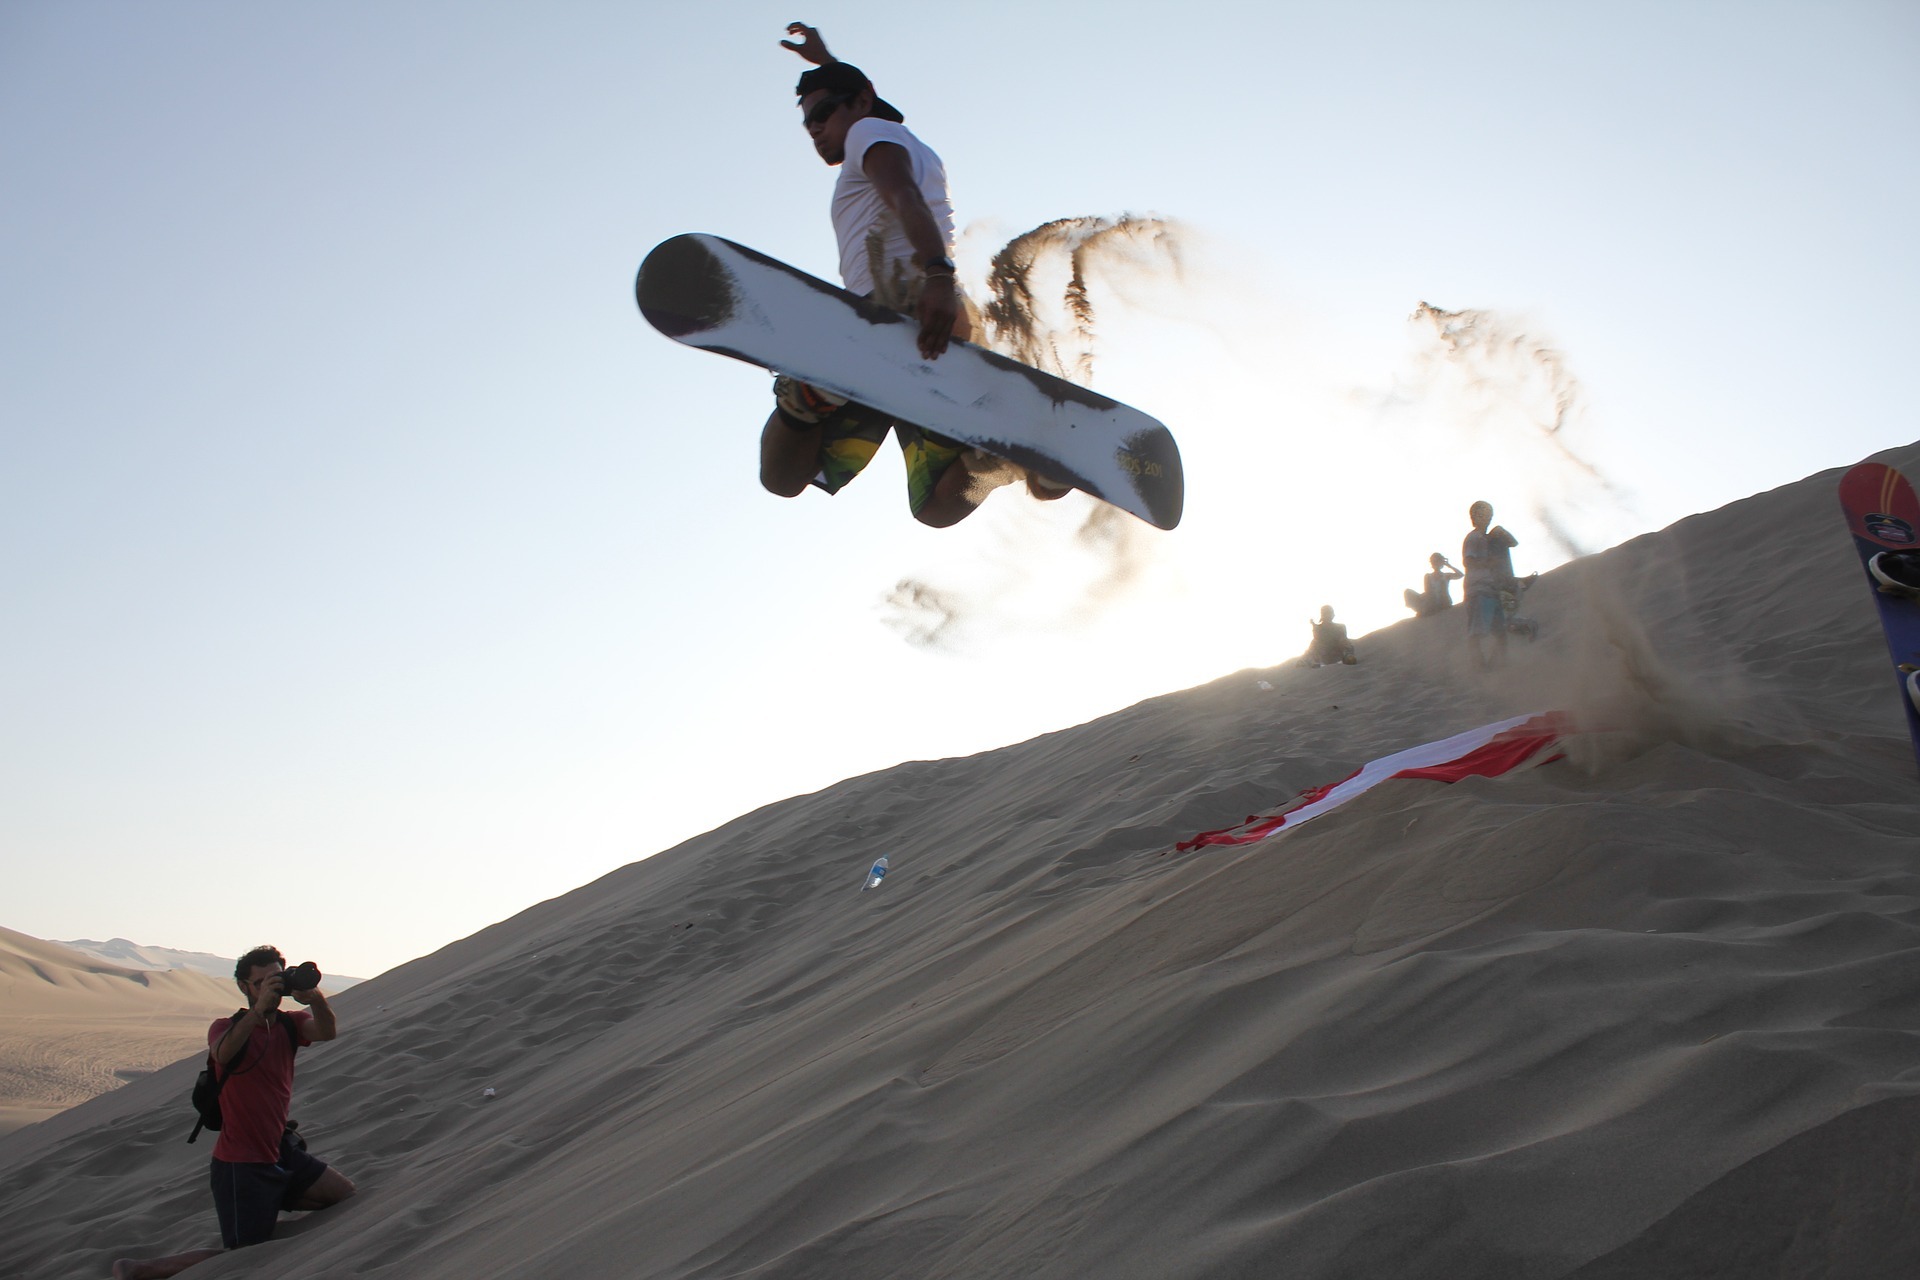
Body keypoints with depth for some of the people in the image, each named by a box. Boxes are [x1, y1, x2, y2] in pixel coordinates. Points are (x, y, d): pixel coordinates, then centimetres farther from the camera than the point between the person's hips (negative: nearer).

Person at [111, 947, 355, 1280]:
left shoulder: (289, 1024, 2)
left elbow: (328, 1031, -20)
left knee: (346, 1195, 8)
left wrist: (315, 999, -40)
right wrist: (259, 1008, -43)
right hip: (241, 1164, -6)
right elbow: (222, 1054, -34)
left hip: (280, 1152, 6)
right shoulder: (227, 1027, -10)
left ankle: (270, 1205, 24)